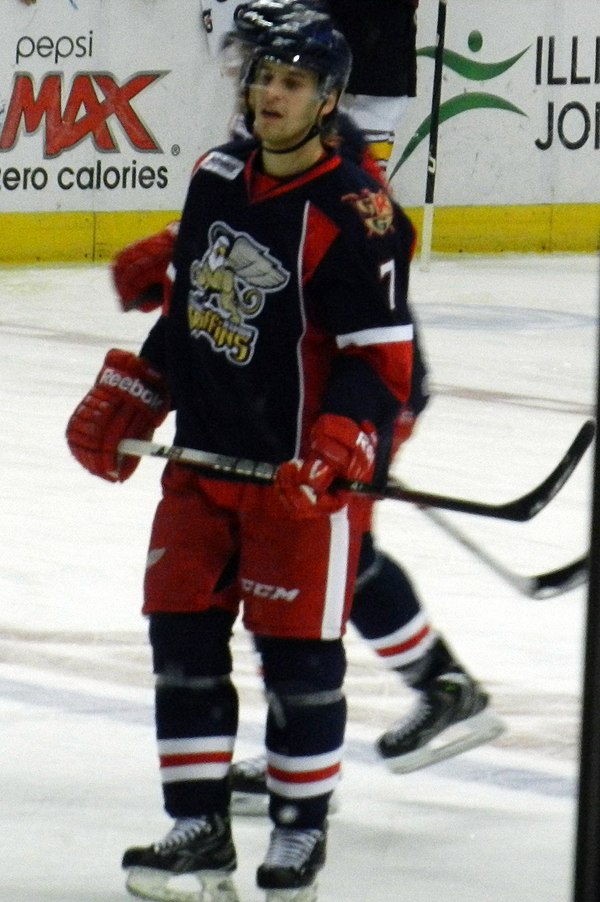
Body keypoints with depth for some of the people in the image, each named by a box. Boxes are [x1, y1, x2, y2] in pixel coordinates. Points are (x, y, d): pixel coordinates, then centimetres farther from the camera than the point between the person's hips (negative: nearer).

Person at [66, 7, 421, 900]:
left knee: (298, 648, -1)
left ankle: (302, 825, 16)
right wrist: (125, 399, 17)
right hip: (206, 454, 7)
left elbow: (381, 357, -17)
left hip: (306, 472, -7)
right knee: (182, 630, 6)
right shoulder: (217, 179, 7)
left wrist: (338, 449, -28)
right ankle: (198, 825, 15)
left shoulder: (355, 215, -16)